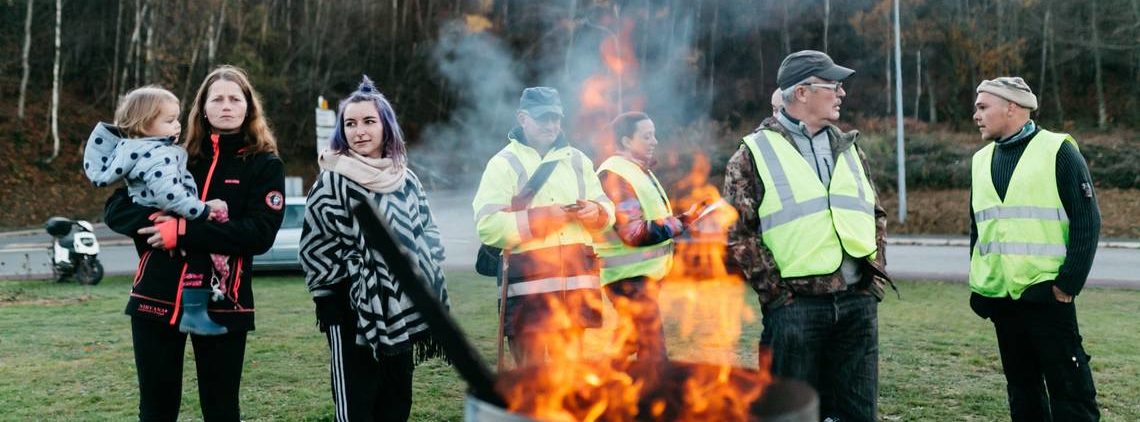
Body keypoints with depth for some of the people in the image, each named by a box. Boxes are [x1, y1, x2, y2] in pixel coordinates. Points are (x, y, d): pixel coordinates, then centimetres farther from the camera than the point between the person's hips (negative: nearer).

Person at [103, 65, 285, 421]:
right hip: (157, 298, 3)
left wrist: (185, 231, -18)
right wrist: (158, 219, -16)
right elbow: (116, 209, 4)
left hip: (222, 304, -3)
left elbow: (260, 234, -13)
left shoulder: (265, 164, 1)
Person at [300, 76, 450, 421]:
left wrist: (419, 281, 2)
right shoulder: (333, 181, -7)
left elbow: (427, 236, 15)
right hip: (353, 311, -5)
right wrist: (360, 272, -11)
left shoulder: (407, 181, 9)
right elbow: (316, 247, -9)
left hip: (401, 309, 5)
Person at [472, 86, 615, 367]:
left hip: (575, 283, 5)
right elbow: (487, 226, -11)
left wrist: (596, 211, -4)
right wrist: (538, 219, -18)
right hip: (527, 285, -5)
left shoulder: (577, 160, 14)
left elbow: (607, 209, 20)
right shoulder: (504, 164, -1)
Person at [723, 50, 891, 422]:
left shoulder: (849, 148, 16)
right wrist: (774, 290, -10)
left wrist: (876, 276, 12)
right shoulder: (755, 153, -2)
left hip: (858, 301, 5)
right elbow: (736, 234, -7)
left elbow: (876, 216, 23)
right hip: (796, 305, -5)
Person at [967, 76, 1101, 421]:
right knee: (1021, 386, 13)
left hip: (1045, 292, -6)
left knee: (1069, 388, -1)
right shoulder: (982, 160, 12)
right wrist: (977, 283, 12)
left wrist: (1069, 282, -13)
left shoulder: (1058, 151, -5)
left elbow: (1086, 222, -7)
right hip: (998, 296, 6)